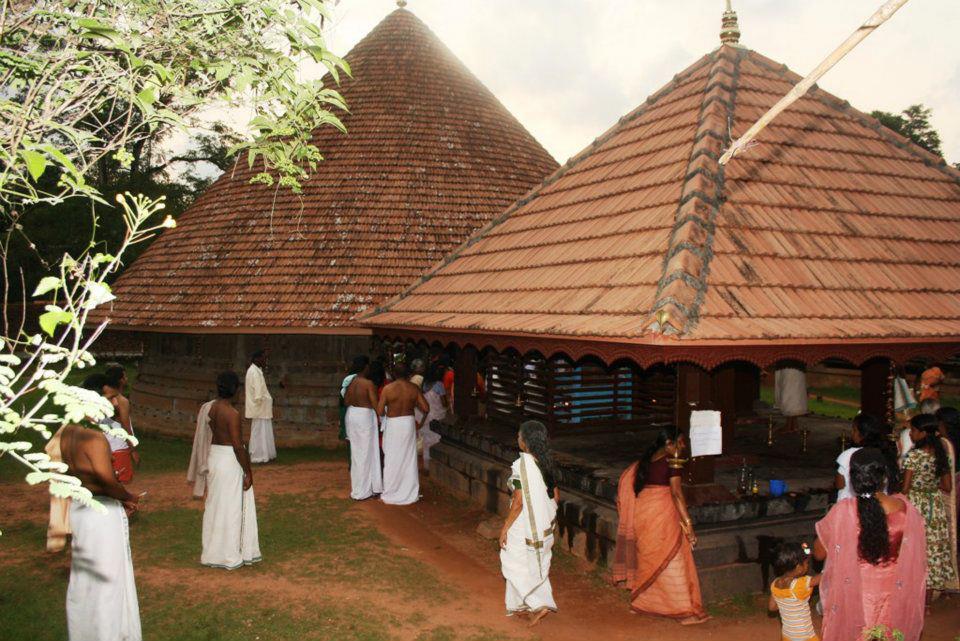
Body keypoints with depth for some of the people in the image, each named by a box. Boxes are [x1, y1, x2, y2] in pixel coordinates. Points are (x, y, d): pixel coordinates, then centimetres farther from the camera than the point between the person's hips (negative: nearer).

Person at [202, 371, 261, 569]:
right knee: (231, 508, 4)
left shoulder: (210, 408, 2)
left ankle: (214, 552, 29)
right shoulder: (232, 413, -21)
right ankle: (229, 555, 13)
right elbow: (238, 446, -20)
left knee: (216, 505, 18)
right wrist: (248, 472, -12)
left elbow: (208, 435, 8)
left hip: (214, 457, 8)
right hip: (231, 461, -8)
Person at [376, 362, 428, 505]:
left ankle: (389, 494, 14)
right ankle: (410, 493, 19)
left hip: (392, 425, -3)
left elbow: (380, 411, -11)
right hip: (409, 423, 3)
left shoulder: (388, 388, -12)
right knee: (409, 460, 12)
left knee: (392, 460, 7)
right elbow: (426, 408, -4)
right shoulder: (414, 388, -4)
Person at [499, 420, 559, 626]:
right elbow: (556, 496, 6)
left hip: (524, 528, -7)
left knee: (515, 566, 10)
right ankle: (523, 606, 30)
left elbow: (518, 503, -23)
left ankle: (538, 604, 3)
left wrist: (505, 528, -13)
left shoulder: (519, 466, -23)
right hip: (545, 526, 7)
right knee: (537, 566, 19)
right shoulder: (547, 463, -1)